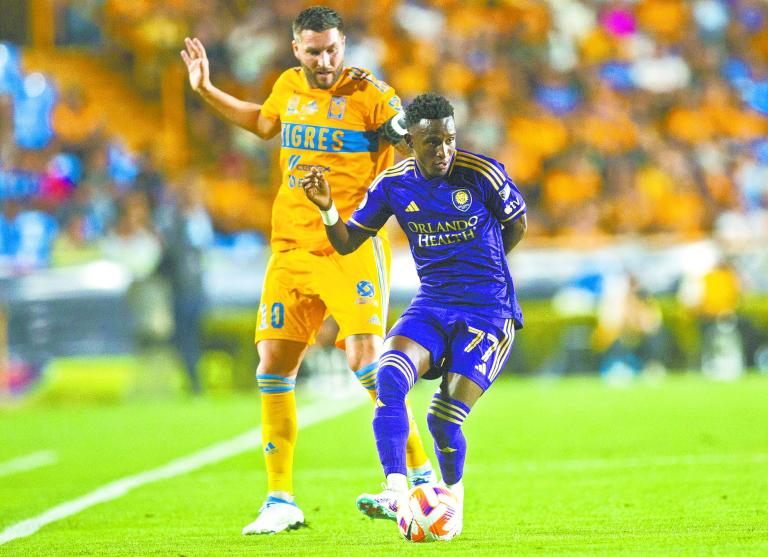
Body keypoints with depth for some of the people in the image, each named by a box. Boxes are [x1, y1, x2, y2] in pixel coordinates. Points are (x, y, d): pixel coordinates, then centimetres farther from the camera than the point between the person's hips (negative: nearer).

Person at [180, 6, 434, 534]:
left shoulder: (369, 94, -7)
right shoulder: (288, 86, 11)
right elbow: (264, 122, 33)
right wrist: (207, 90, 31)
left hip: (352, 248, -6)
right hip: (291, 248, 6)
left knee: (366, 361, -19)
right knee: (273, 367, 2)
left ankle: (422, 476, -6)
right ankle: (281, 501, 11)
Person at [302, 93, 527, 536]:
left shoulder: (482, 174, -11)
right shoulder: (394, 184, -1)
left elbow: (517, 224, 7)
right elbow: (347, 243, 6)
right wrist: (328, 209, -14)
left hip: (487, 311, -4)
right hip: (430, 305, 4)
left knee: (444, 419, -13)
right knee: (389, 375, -27)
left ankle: (453, 496, 18)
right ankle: (396, 492, -33)